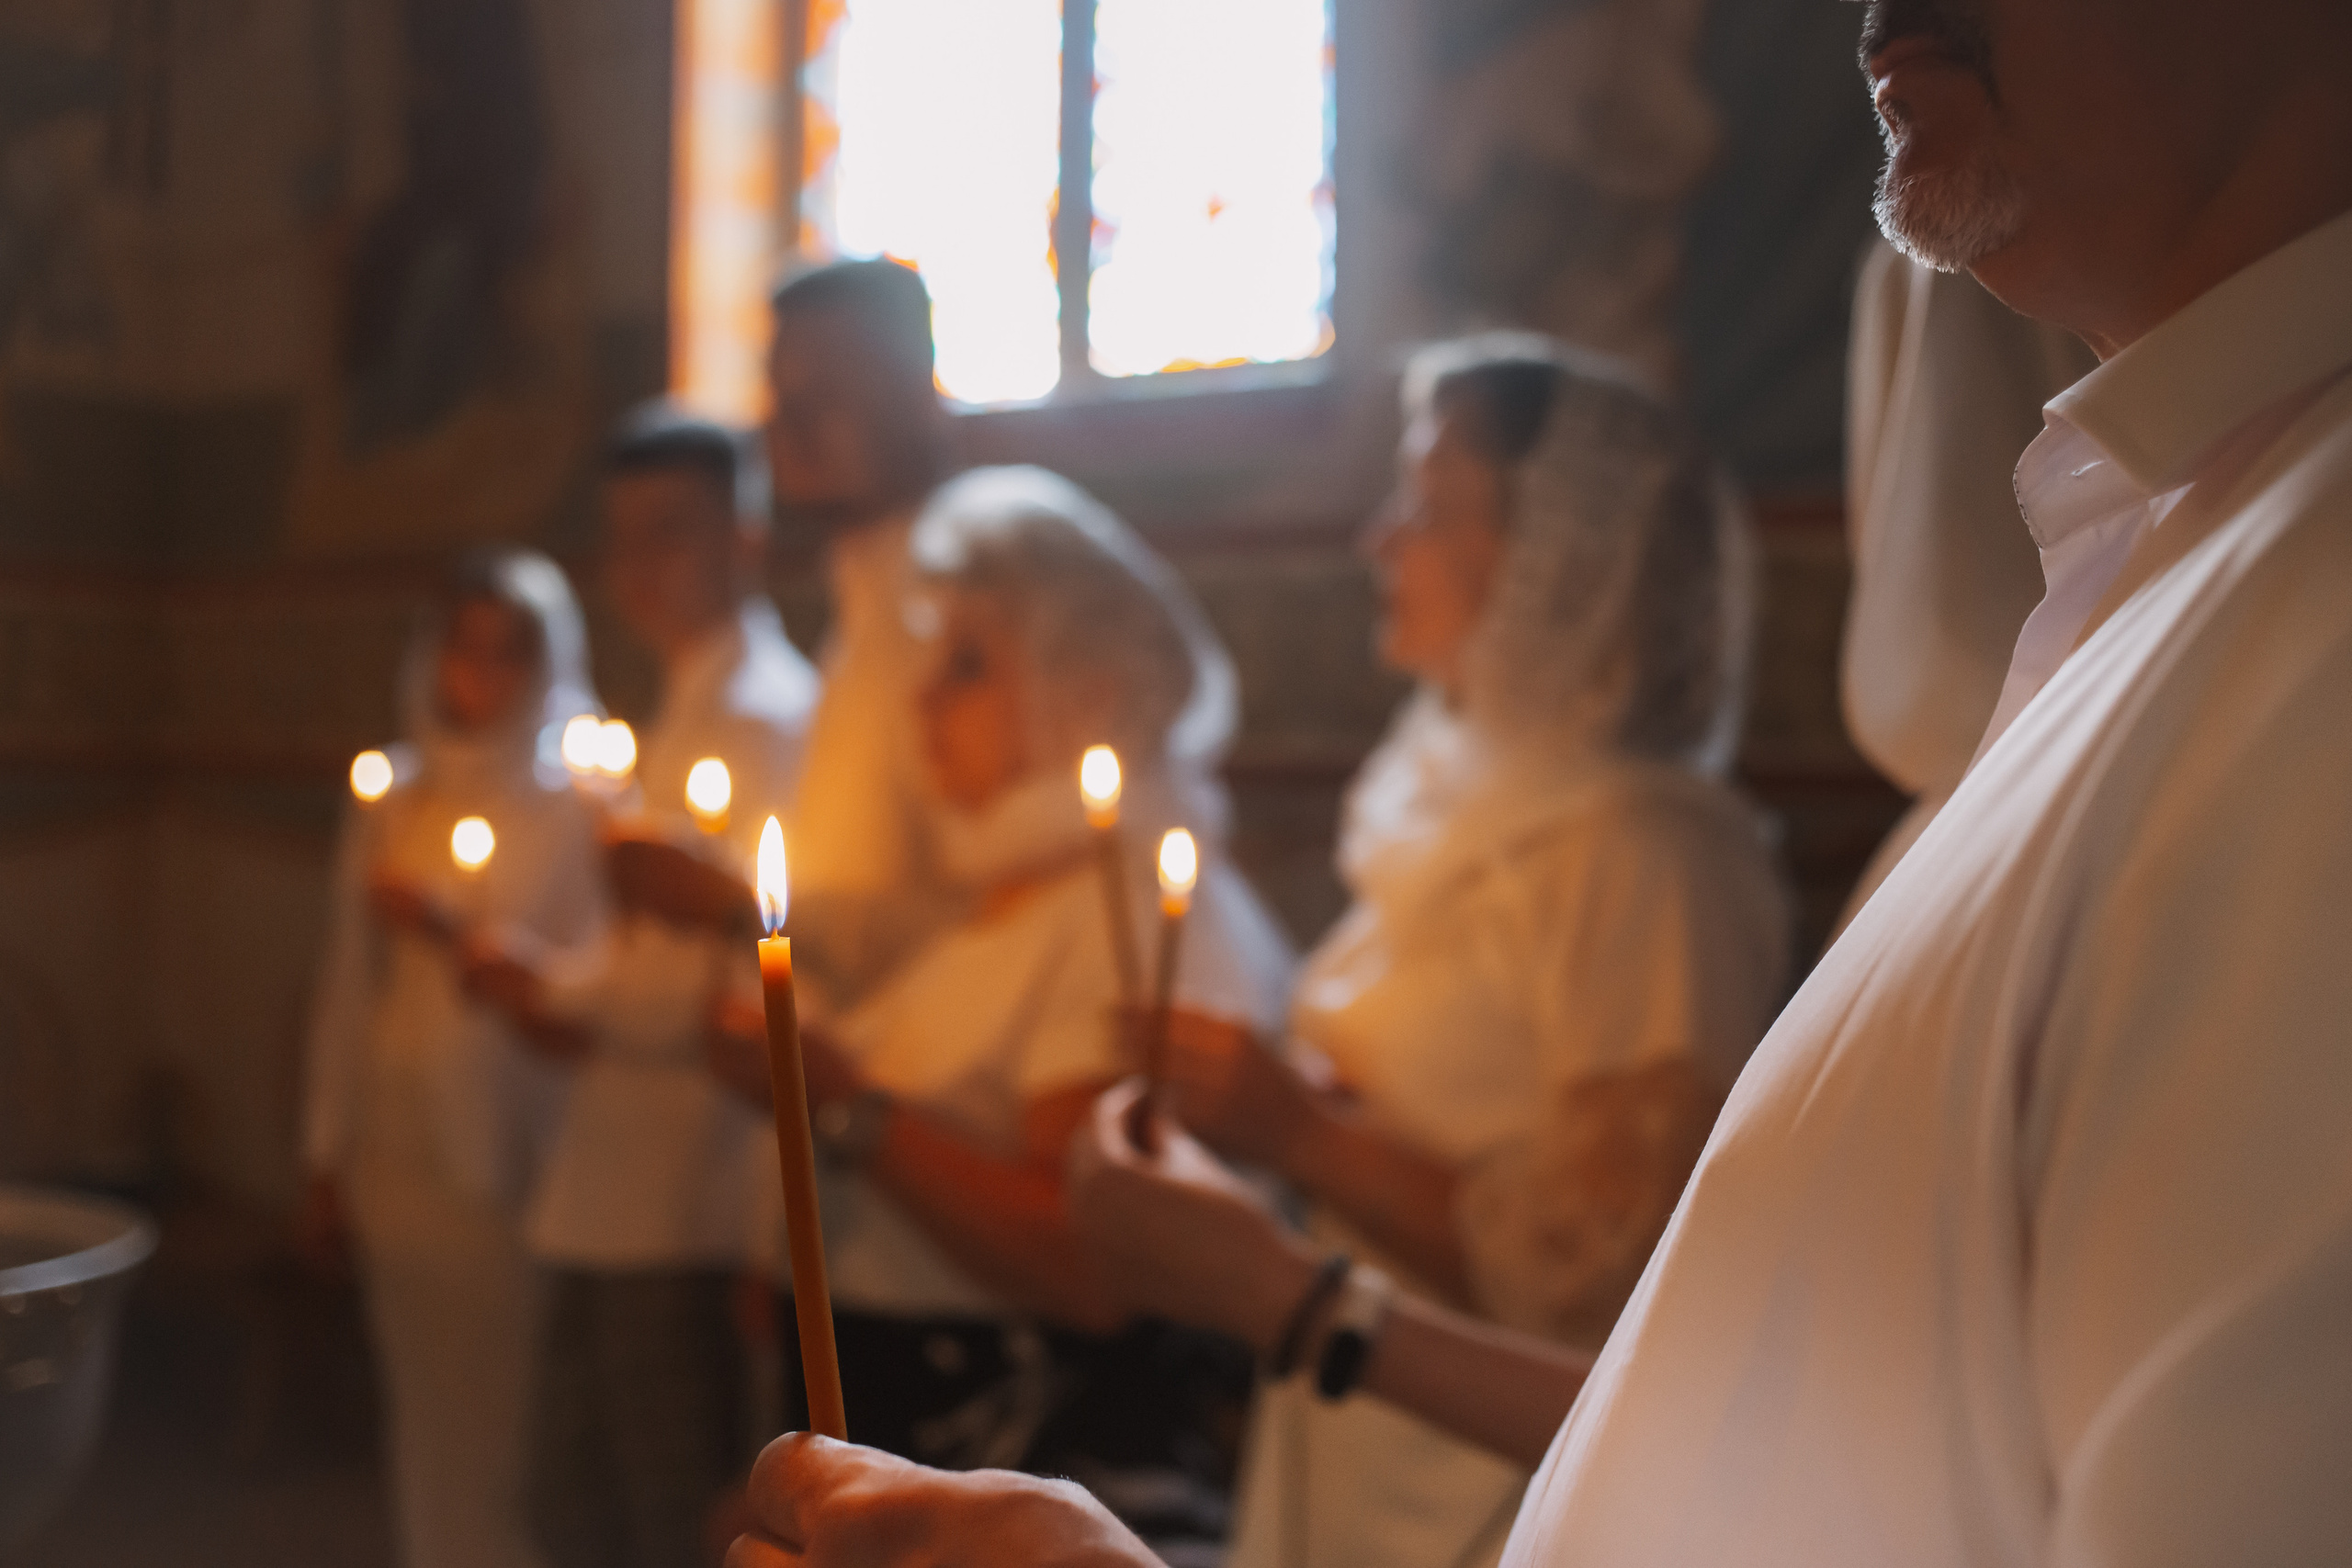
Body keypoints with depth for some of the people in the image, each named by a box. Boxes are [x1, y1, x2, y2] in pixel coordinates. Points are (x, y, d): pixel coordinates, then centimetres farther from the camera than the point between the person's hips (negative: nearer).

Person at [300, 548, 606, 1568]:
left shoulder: (573, 809, -3)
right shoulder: (390, 804, 9)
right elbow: (348, 985, 12)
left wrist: (455, 930, -20)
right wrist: (326, 1156, 13)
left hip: (511, 1167, -4)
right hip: (396, 1160, 4)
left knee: (506, 1431, -3)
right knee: (421, 1419, 11)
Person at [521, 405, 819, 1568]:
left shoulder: (761, 715, -14)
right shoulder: (688, 713, 16)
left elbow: (748, 987, -20)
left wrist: (560, 991, -11)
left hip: (684, 1220, -10)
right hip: (613, 1208, 10)